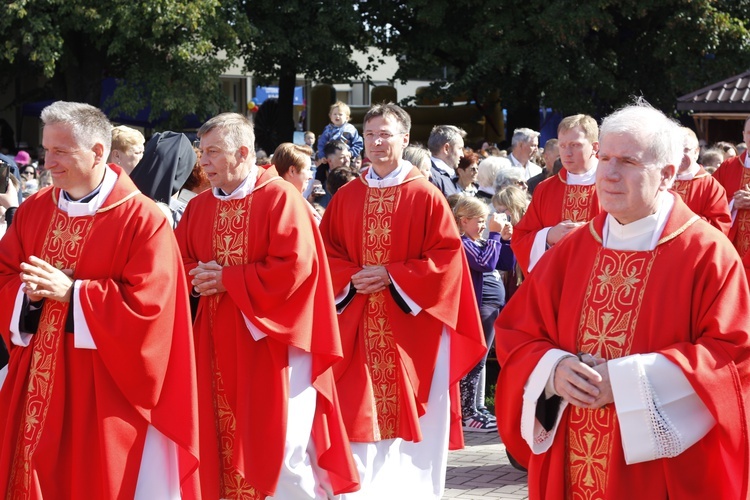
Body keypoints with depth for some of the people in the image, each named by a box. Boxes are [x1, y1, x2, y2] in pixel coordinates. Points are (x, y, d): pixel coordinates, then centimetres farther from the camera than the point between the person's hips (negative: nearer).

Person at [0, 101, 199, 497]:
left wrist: (71, 292, -20)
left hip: (102, 389, -6)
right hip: (37, 380, 6)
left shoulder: (142, 219, -12)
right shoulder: (33, 210, 7)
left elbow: (147, 304, -18)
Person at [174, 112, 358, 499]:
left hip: (269, 345, -6)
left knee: (278, 446, -5)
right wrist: (198, 280, -10)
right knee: (223, 442, 8)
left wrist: (227, 279, -15)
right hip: (217, 348, 6)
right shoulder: (198, 206, 11)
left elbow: (294, 267, -18)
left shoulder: (281, 198, -8)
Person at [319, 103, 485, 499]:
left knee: (410, 420, 1)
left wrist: (391, 276, -14)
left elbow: (447, 258, -7)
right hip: (358, 331, 3)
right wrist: (352, 278, -9)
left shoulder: (426, 196, -2)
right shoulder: (346, 197, 9)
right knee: (359, 418, 1)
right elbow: (326, 254, 11)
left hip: (410, 331, -3)